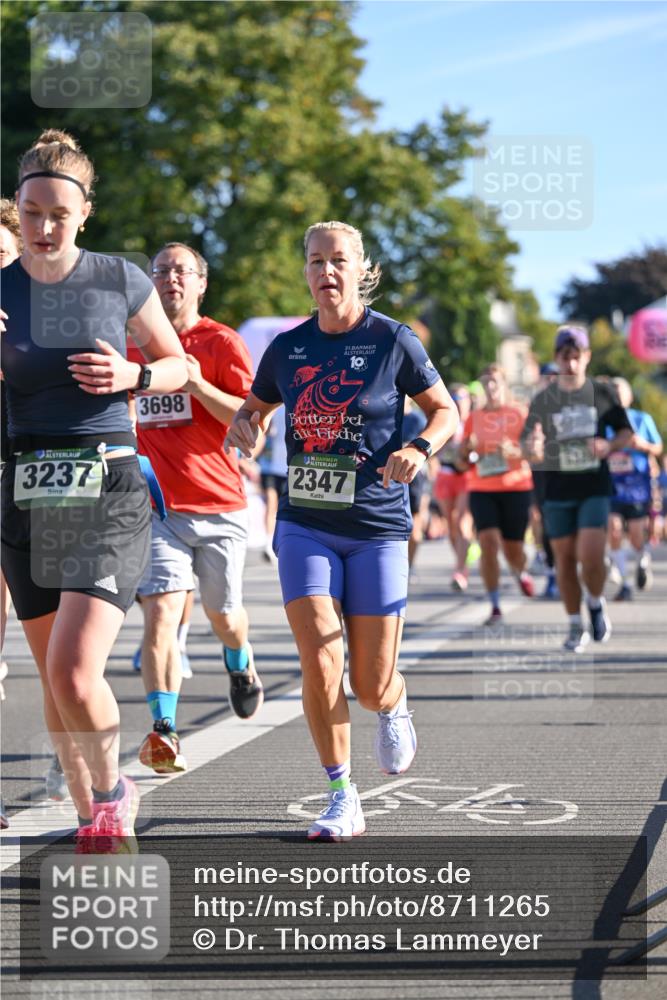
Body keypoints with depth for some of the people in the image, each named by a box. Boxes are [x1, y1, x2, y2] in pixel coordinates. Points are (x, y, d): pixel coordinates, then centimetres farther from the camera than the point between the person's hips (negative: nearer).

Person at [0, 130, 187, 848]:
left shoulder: (120, 280, -1)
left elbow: (178, 365, 11)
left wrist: (132, 375, -10)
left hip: (111, 495, -3)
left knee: (73, 674, -17)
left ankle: (112, 792, 9)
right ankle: (92, 820, 28)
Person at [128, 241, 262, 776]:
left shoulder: (222, 342, -2)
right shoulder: (133, 343, 8)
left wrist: (198, 384, -20)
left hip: (219, 503, -1)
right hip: (156, 504, 1)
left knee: (223, 615, 13)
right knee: (162, 611, -17)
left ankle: (240, 661, 49)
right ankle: (164, 732, -21)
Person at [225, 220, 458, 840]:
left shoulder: (393, 341, -4)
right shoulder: (287, 347, 4)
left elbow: (445, 410, 4)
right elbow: (255, 407, 20)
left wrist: (419, 447, -16)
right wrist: (242, 426, -4)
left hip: (377, 529, -2)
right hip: (304, 526, 2)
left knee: (372, 687, 1)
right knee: (319, 663, -14)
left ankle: (394, 711, 41)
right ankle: (341, 797, 1)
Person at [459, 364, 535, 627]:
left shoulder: (519, 413, 2)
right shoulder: (474, 418, 9)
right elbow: (462, 456, 13)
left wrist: (514, 451, -19)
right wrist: (467, 447, -10)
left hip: (516, 488, -1)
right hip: (482, 489, 1)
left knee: (512, 549, 5)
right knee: (488, 542, -16)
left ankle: (521, 573, 44)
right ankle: (495, 607, -11)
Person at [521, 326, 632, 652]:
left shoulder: (603, 393, 1)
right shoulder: (542, 400, 1)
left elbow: (625, 431, 9)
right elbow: (530, 451, 1)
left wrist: (610, 446, -13)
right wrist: (533, 448, -23)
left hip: (595, 490, -1)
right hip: (557, 492, 1)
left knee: (591, 557, -15)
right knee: (565, 560, 4)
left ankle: (596, 604, 15)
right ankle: (576, 627, 18)